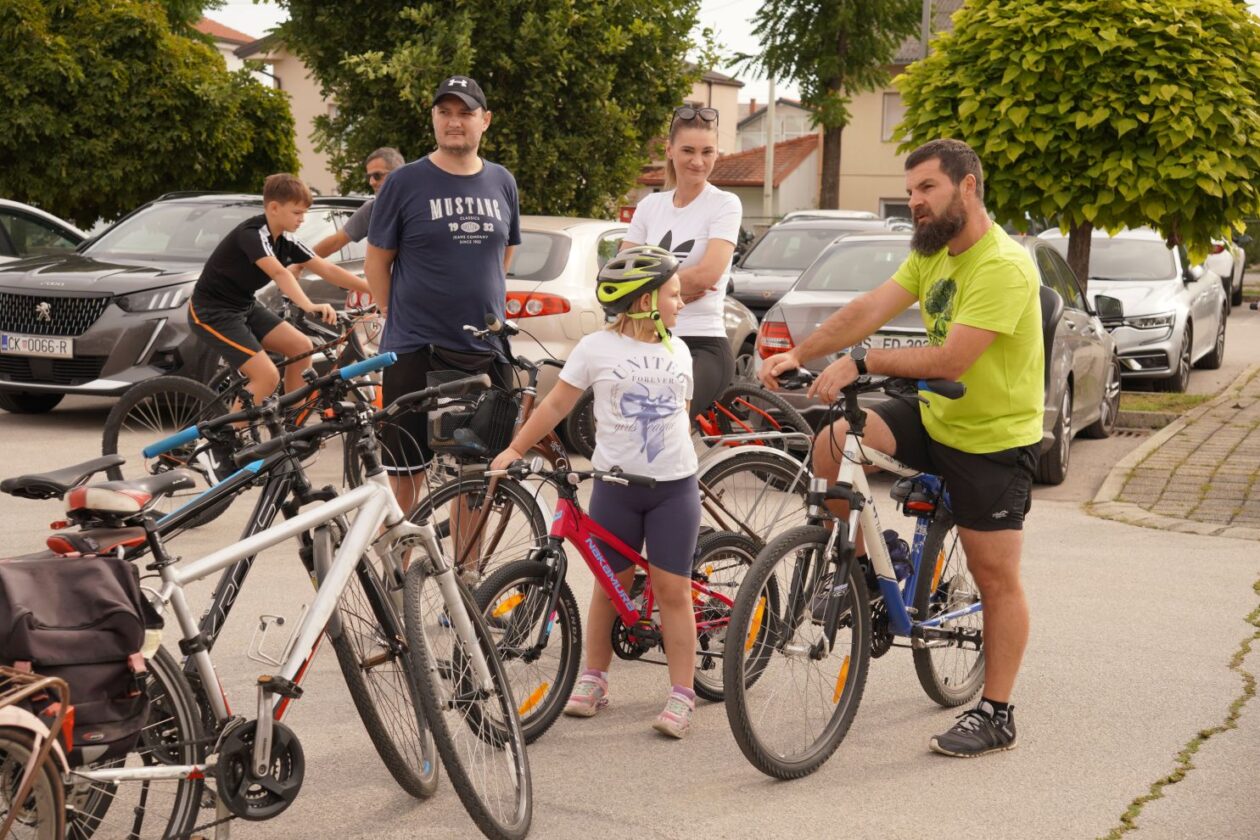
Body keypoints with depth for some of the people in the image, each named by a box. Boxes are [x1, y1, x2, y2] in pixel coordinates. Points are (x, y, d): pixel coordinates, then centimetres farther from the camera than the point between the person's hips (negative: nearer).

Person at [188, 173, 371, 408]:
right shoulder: (252, 233, -24)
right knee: (267, 376, -19)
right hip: (212, 312, -9)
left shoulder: (285, 241, 1)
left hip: (244, 306, 9)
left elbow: (328, 270, 4)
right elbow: (279, 273, -41)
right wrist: (309, 307, -55)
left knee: (302, 347, 1)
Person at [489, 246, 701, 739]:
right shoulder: (597, 348, -4)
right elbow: (555, 406, -1)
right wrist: (514, 450, -3)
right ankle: (593, 679, 22)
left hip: (674, 486, 2)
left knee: (672, 590, 0)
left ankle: (681, 694, 5)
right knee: (611, 586, 8)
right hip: (616, 484, -2)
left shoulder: (679, 353, 9)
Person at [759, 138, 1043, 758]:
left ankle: (996, 714, 13)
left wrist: (860, 362, -32)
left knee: (996, 578, 1)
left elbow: (950, 360, -31)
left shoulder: (1003, 266, -23)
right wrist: (798, 355, -17)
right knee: (832, 441, -12)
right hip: (935, 419, 8)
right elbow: (869, 309, -5)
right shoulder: (932, 254, 5)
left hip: (994, 439, -8)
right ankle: (857, 565, 7)